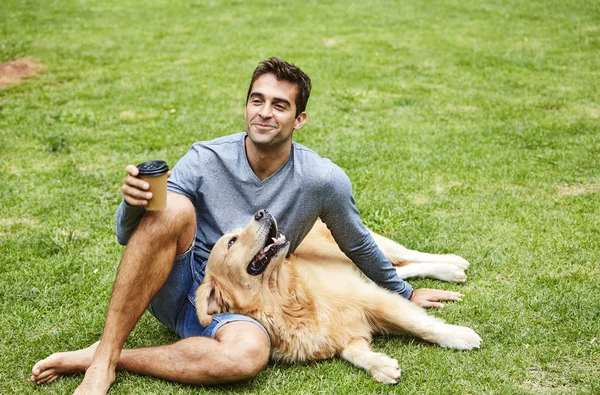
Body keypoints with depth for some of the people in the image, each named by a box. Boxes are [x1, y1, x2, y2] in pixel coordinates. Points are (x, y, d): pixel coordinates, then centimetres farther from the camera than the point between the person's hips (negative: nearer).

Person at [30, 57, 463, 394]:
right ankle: (103, 358, -24)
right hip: (173, 286, 0)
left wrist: (404, 293, 20)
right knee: (173, 209, -32)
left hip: (233, 307, 0)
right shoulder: (205, 160, -10)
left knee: (248, 353, -37)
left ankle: (109, 358, -18)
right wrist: (134, 203, -32)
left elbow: (357, 244, 9)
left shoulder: (323, 180, -10)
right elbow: (127, 238, -8)